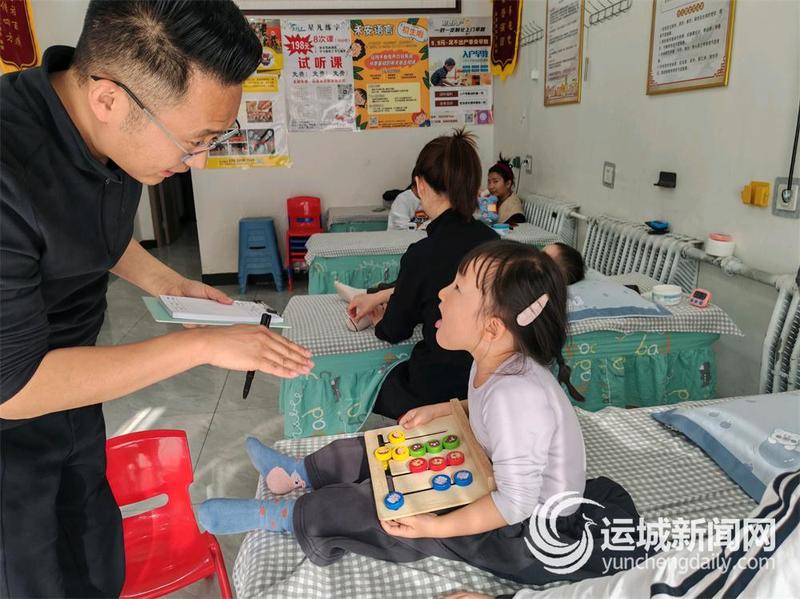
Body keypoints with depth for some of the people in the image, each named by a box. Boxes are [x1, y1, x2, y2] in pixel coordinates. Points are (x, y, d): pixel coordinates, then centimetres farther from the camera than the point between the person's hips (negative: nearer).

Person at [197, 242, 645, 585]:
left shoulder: (517, 393, -37)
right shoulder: (497, 363, -10)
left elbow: (516, 501, -33)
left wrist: (438, 527, -28)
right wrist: (440, 411, 0)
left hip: (526, 532, -8)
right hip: (504, 480, 8)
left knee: (385, 508, -10)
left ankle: (284, 516, 12)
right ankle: (303, 474, 29)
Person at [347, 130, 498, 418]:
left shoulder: (423, 254, -25)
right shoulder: (491, 239, -5)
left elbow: (395, 331, -7)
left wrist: (379, 320, 16)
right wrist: (379, 295, 21)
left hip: (443, 388, -6)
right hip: (487, 378, 6)